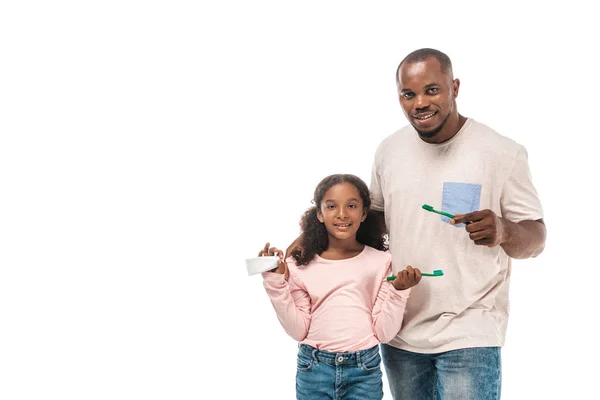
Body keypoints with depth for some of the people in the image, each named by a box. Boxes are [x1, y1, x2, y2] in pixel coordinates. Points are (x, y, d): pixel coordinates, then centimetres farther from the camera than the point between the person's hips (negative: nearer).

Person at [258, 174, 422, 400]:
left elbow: (384, 333, -2)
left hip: (365, 371, 0)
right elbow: (298, 330, -3)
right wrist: (276, 283, -8)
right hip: (314, 370, 1)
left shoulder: (380, 262, -1)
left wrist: (398, 290, -14)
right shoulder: (302, 264, 0)